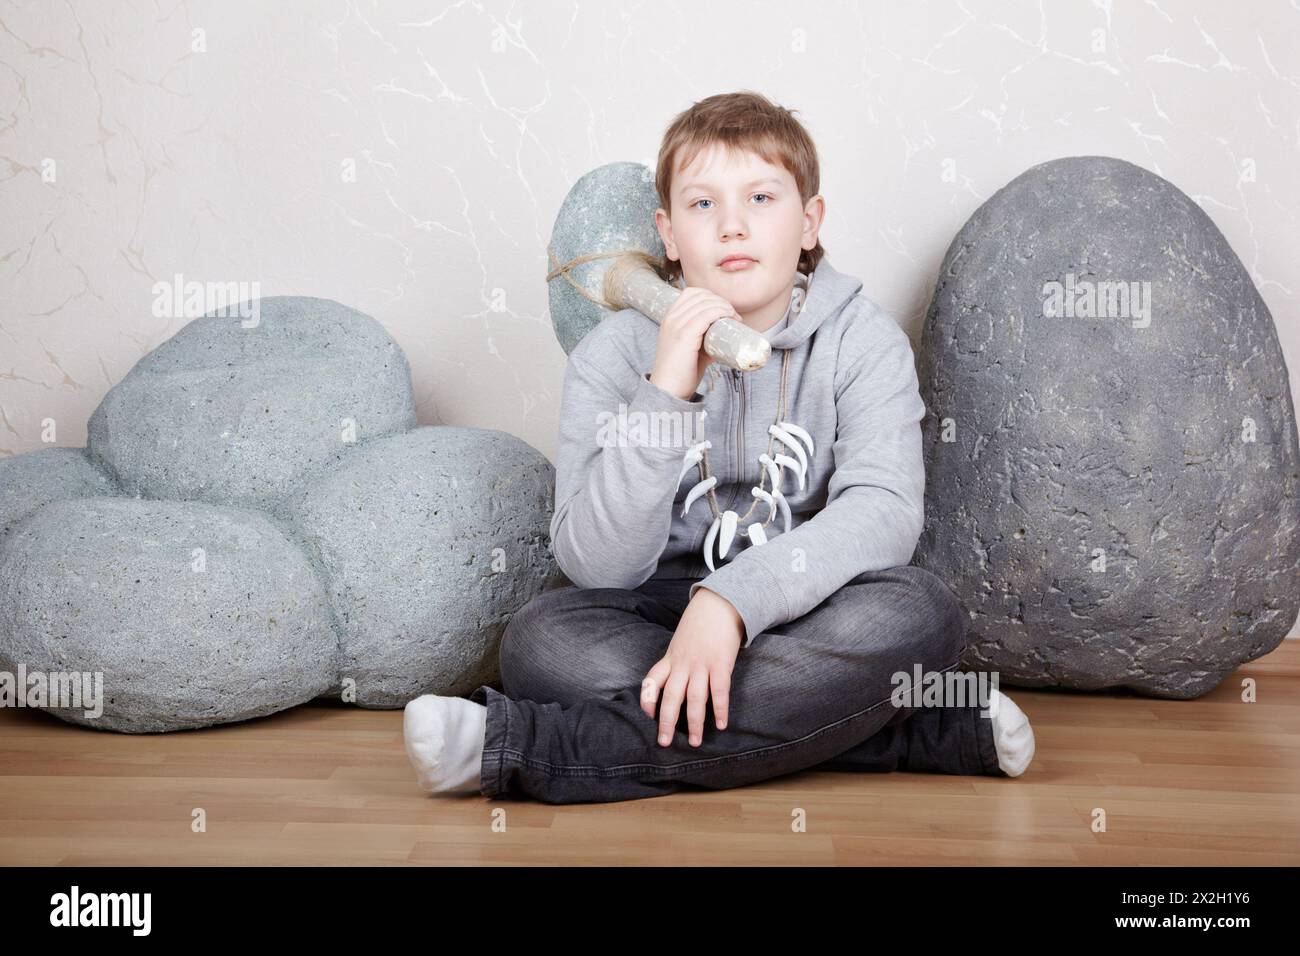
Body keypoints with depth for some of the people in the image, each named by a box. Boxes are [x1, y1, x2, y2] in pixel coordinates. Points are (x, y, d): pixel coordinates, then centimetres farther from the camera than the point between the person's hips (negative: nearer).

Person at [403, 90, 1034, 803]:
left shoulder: (861, 339, -2)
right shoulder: (617, 351, -3)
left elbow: (883, 508, -19)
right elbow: (596, 566, -13)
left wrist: (730, 600, -34)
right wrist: (665, 393, -24)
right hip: (658, 616, 0)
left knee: (920, 611, -32)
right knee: (541, 639, -31)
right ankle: (932, 733, -27)